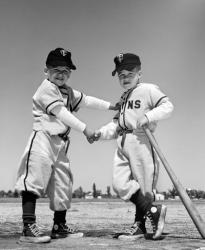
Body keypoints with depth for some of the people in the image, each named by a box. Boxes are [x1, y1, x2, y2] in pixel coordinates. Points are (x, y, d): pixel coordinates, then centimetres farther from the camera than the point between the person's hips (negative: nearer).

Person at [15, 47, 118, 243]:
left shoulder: (69, 92, 19)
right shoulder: (46, 88, -7)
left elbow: (87, 100, 24)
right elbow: (61, 113, -15)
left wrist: (112, 106, 20)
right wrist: (84, 129, -16)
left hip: (61, 144, 9)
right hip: (43, 139, -9)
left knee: (63, 185, 12)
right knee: (34, 179, -15)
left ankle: (59, 226, 24)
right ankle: (28, 228, -16)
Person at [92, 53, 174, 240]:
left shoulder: (148, 90, 0)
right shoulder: (123, 98, 23)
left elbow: (168, 106, -10)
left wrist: (149, 116, -24)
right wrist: (100, 133, 6)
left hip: (141, 141, -7)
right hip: (123, 145, 7)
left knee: (144, 184, -1)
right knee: (120, 184, -5)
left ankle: (140, 224, 11)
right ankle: (153, 211, 3)